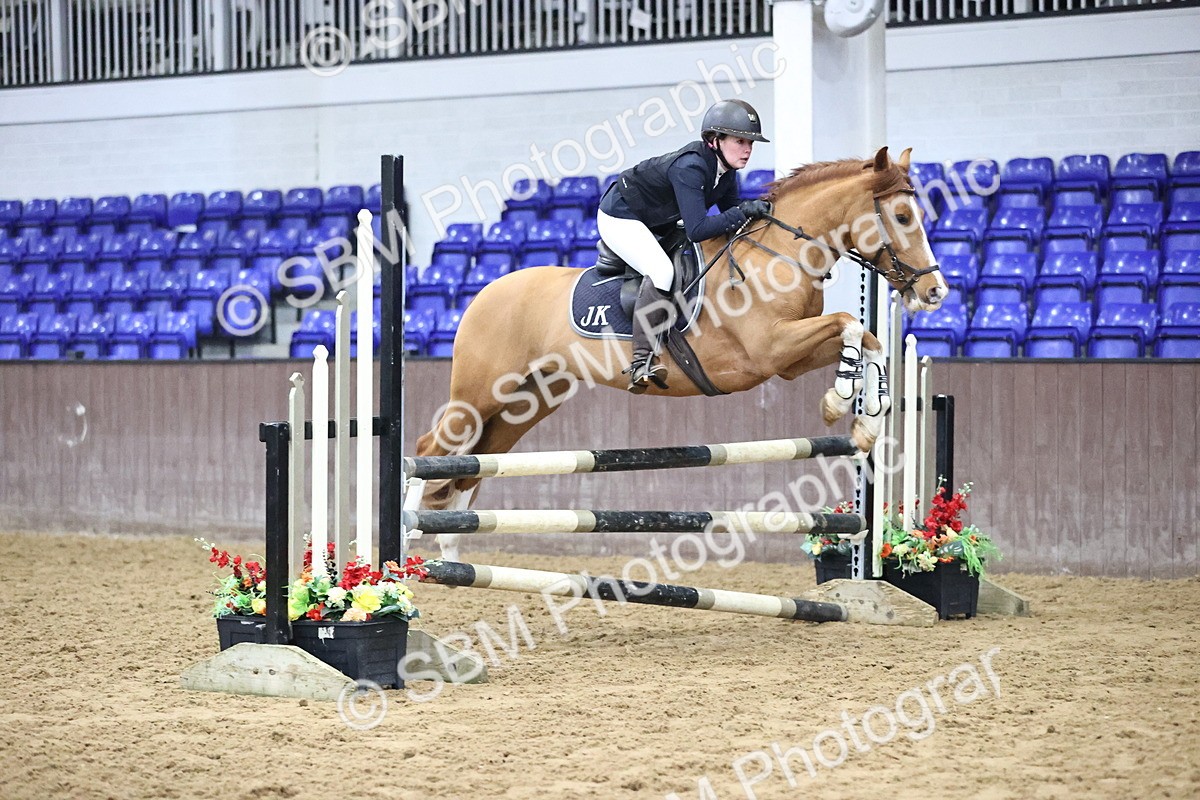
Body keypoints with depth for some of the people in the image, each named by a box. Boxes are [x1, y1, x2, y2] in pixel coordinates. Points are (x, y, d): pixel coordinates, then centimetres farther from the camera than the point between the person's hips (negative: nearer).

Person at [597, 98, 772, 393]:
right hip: (620, 218, -10)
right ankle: (642, 362, -33)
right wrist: (743, 212, -37)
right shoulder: (689, 167, -33)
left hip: (657, 222, 11)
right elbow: (697, 230, -39)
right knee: (661, 270, -31)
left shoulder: (725, 169, -7)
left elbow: (730, 212, 4)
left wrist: (755, 210, -16)